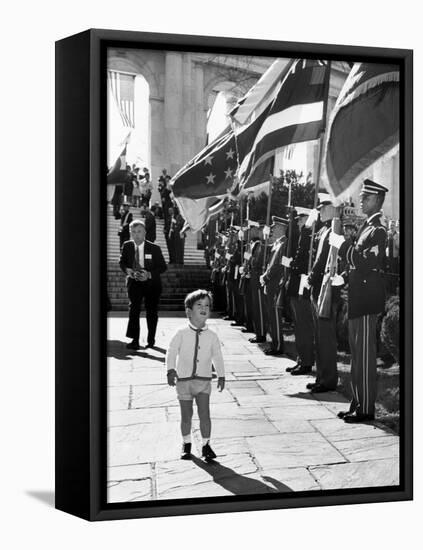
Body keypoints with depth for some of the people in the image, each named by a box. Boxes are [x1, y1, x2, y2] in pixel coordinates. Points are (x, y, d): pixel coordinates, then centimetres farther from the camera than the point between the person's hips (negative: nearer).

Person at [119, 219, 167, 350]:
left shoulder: (154, 248, -10)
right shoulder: (127, 246, -3)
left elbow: (163, 267, -7)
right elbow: (122, 262, 8)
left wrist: (149, 274, -23)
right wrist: (127, 270, -14)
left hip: (151, 282, 0)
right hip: (134, 282, 0)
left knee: (151, 312, 10)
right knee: (133, 309, -16)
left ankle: (151, 339, 27)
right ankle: (135, 340, -17)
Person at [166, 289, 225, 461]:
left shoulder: (212, 336, -1)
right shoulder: (181, 334, -6)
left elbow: (217, 357, 7)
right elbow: (171, 352, -6)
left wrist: (221, 376, 6)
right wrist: (171, 370, -17)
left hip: (203, 379, 1)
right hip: (183, 379, -1)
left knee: (204, 413, -6)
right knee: (186, 415, 8)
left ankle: (206, 445, 10)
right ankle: (186, 444, 28)